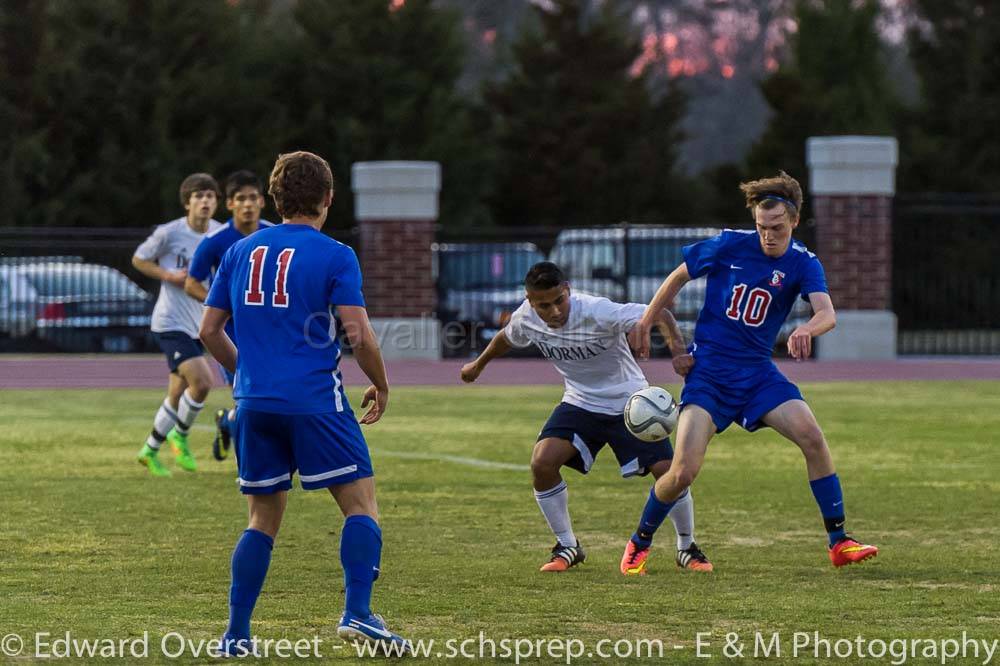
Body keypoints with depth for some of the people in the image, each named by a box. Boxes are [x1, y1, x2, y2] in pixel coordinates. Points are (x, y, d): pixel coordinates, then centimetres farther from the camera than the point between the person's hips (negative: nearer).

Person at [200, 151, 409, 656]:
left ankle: (236, 633, 9)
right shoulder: (335, 256, -4)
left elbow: (209, 330, 14)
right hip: (315, 401, -5)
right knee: (361, 502, 2)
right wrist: (381, 386, 7)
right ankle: (357, 614, -13)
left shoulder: (240, 252, 11)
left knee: (264, 517, 14)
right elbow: (359, 335, -10)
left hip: (254, 403, 5)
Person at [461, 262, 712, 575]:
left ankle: (687, 548, 13)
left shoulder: (598, 312, -31)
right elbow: (507, 338, 12)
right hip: (580, 403, 4)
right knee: (542, 462, -19)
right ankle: (567, 547, 0)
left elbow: (659, 315, -31)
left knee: (668, 471, -14)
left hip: (629, 402, -4)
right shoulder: (525, 318, -14)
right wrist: (479, 364, 30)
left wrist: (679, 352, -47)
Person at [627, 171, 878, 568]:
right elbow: (679, 276, 8)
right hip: (707, 369, -2)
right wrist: (646, 323, 10)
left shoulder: (803, 264, -5)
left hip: (757, 372, 2)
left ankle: (838, 542, -8)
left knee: (812, 437, -19)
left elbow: (827, 313, -23)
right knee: (684, 471, -15)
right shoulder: (729, 246, -7)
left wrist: (806, 330, -46)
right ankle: (638, 543, 9)